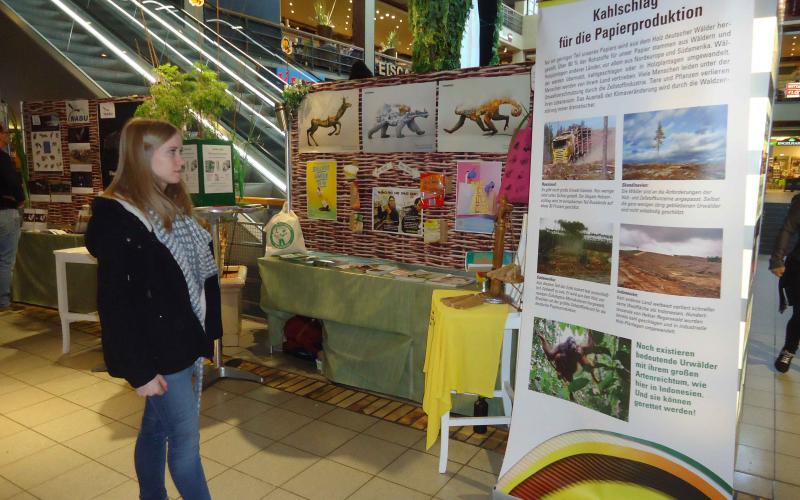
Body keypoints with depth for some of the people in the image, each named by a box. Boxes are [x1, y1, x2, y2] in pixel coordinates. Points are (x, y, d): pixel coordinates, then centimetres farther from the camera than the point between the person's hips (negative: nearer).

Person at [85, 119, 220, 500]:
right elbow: (115, 303, -19)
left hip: (185, 343, 8)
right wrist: (140, 370, -17)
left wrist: (205, 336, 10)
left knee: (156, 431, 20)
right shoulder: (118, 219, -17)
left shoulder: (172, 206, 9)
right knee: (185, 439, 4)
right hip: (157, 353, -7)